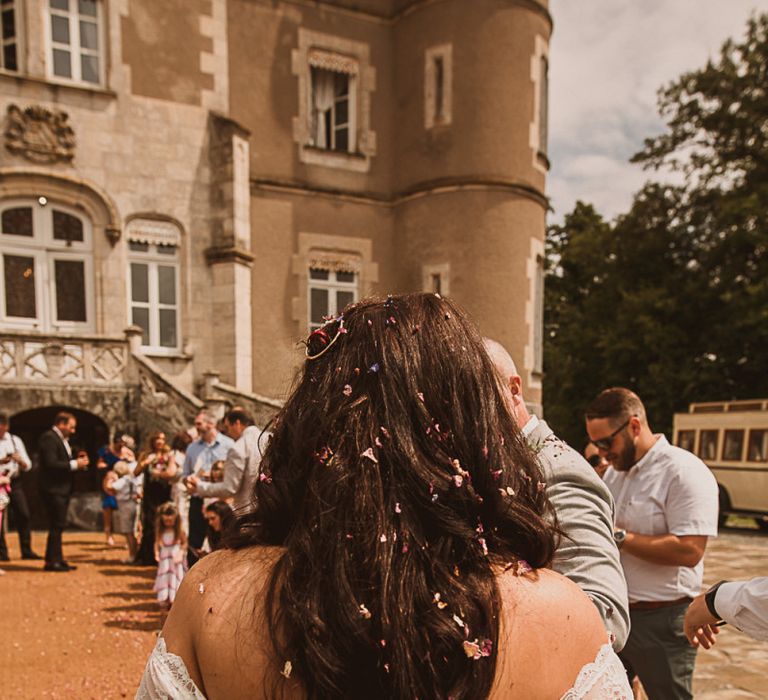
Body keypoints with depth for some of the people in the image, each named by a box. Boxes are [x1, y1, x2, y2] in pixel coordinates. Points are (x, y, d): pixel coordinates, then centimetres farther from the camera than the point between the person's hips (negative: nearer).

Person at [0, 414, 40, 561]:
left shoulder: (15, 440, 8)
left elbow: (27, 465, 6)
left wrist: (20, 460, -15)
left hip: (14, 482, 3)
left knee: (23, 516, -1)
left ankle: (26, 551, 7)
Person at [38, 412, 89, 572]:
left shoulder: (62, 439, 17)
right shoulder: (48, 438, -14)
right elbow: (51, 464, -23)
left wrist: (77, 459, 4)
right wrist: (75, 464, -20)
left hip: (62, 489, 10)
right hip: (54, 489, -10)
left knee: (58, 526, 13)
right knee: (57, 526, -7)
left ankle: (57, 559, 20)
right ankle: (52, 561, -1)